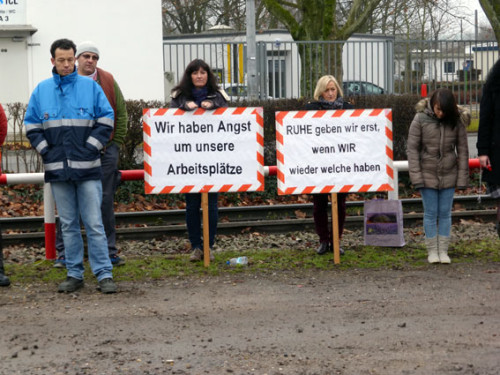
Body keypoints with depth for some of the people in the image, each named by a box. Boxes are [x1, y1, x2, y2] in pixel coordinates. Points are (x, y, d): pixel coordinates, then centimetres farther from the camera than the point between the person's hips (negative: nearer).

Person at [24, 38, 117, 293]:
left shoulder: (90, 87, 3)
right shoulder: (41, 90, 8)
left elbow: (106, 120, 3)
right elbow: (31, 126, 12)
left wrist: (91, 146, -5)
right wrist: (45, 150, 1)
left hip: (87, 168, -2)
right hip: (57, 168, 2)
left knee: (94, 223, -4)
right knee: (68, 225, 9)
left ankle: (104, 274, -1)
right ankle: (74, 274, 15)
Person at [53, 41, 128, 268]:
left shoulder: (108, 82, 7)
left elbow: (121, 115, 11)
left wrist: (116, 144, 5)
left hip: (105, 150, 1)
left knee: (105, 201, 6)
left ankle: (109, 251, 13)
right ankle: (64, 253, 6)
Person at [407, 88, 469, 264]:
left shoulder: (457, 121, -4)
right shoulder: (420, 119, -9)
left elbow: (462, 150, 1)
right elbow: (412, 149, -6)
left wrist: (462, 177, -2)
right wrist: (416, 176, -11)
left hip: (448, 175, 1)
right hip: (428, 174, -1)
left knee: (445, 213, 7)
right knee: (431, 213, 4)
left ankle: (443, 251, 14)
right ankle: (432, 251, 13)